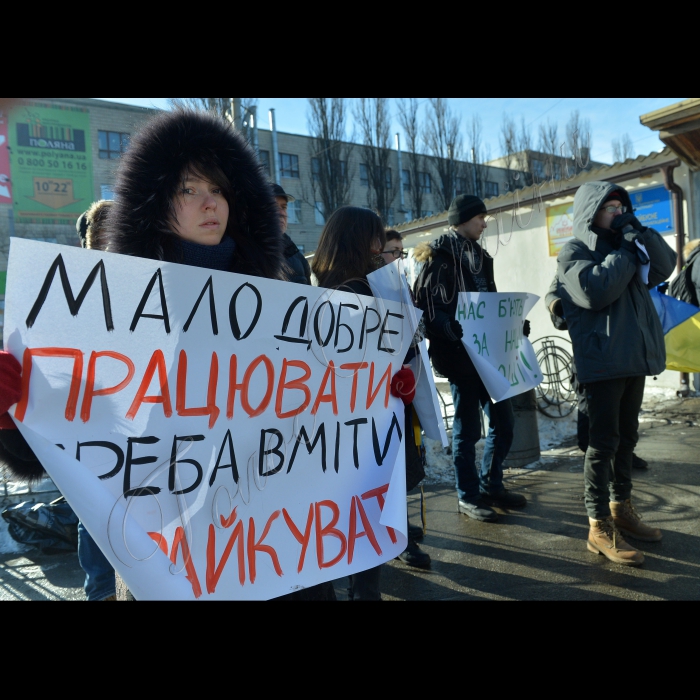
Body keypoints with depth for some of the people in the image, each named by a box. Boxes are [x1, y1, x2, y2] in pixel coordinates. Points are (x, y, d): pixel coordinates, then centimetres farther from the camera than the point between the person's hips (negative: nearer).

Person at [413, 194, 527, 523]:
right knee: (467, 428, 1)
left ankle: (491, 485, 28)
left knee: (503, 421, 11)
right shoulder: (440, 256, -7)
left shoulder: (479, 256, 19)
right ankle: (468, 496, 16)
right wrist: (452, 330, -30)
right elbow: (429, 307, -16)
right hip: (459, 354, -8)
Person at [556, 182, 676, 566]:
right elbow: (596, 290, -21)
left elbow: (665, 266, 8)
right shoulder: (573, 253, -4)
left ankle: (621, 507, 28)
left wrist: (639, 234, -4)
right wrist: (627, 251, -10)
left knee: (627, 437, 15)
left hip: (634, 358, 8)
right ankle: (599, 527, 1)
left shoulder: (622, 246, 18)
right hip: (602, 362, -7)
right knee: (603, 442, -6)